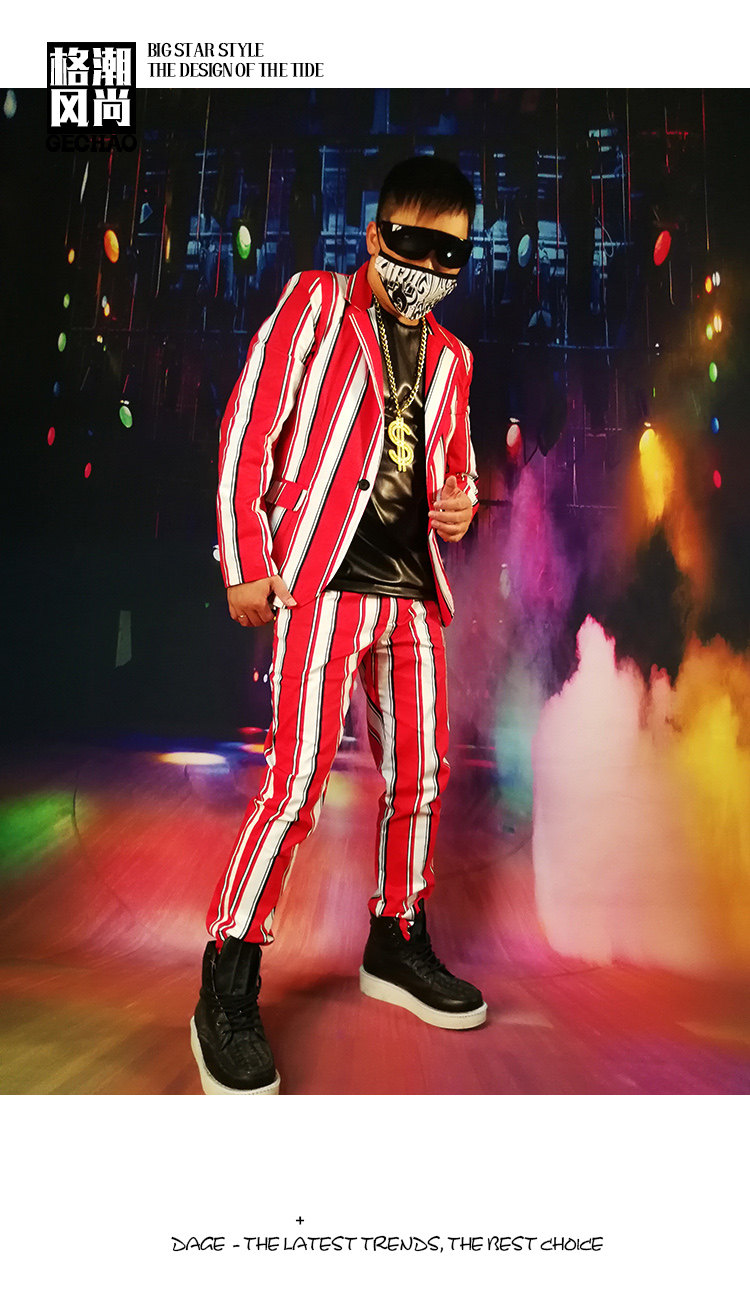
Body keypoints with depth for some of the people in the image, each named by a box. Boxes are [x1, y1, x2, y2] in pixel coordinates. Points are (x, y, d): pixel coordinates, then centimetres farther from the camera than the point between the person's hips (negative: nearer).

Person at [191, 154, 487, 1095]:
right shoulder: (315, 303, 5)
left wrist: (461, 503, 3)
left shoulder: (448, 357, 20)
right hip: (323, 582, -6)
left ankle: (396, 945, 28)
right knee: (297, 781, -13)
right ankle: (226, 994, 1)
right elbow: (247, 432, -2)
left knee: (421, 774, 9)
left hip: (413, 591, 7)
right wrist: (245, 562, -10)